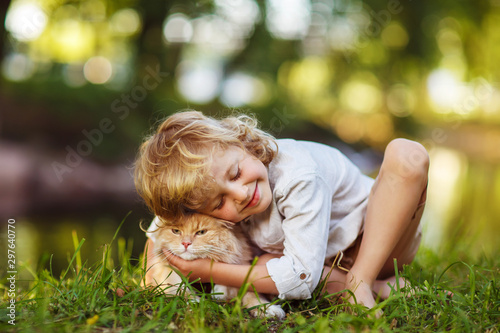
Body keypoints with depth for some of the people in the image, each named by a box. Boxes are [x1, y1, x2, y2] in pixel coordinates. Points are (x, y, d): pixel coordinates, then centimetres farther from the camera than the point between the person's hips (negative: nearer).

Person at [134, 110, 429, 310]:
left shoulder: (298, 176, -37)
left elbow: (301, 277, -38)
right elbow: (163, 223, 2)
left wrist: (210, 272, -36)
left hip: (376, 240, -4)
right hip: (327, 267, 4)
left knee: (406, 154, -32)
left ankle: (361, 281, -29)